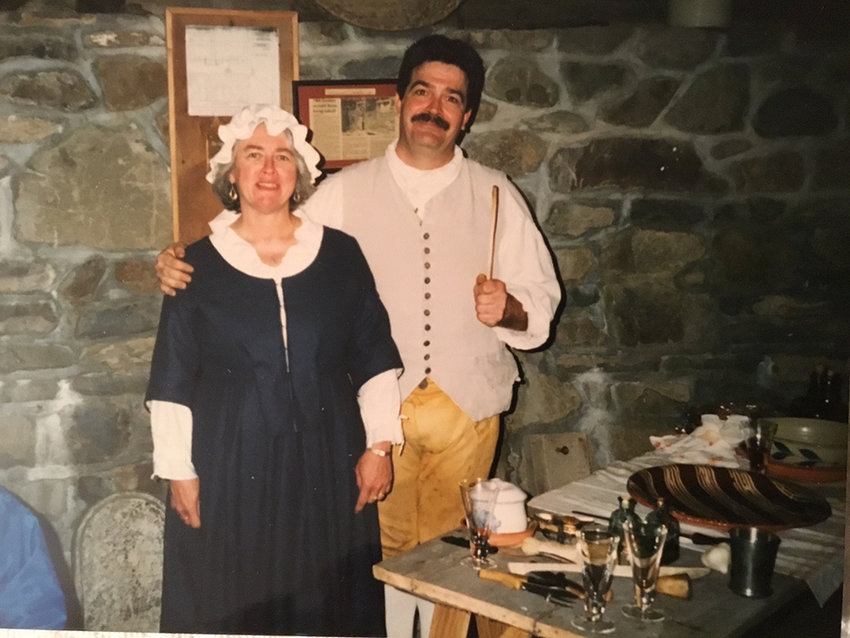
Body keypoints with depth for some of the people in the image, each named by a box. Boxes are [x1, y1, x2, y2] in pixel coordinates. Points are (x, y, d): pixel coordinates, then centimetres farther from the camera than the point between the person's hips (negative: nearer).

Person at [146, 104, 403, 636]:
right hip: (229, 470, -1)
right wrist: (179, 472, -1)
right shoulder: (199, 264, 0)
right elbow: (172, 381, 2)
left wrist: (378, 445, 1)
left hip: (327, 467, 1)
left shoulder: (340, 254, 3)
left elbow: (375, 358, 6)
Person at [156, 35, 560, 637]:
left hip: (467, 405, 1)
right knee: (383, 547, 8)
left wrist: (508, 309, -17)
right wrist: (186, 266, -14)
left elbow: (541, 303, 5)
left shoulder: (496, 194, 4)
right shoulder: (344, 192, 2)